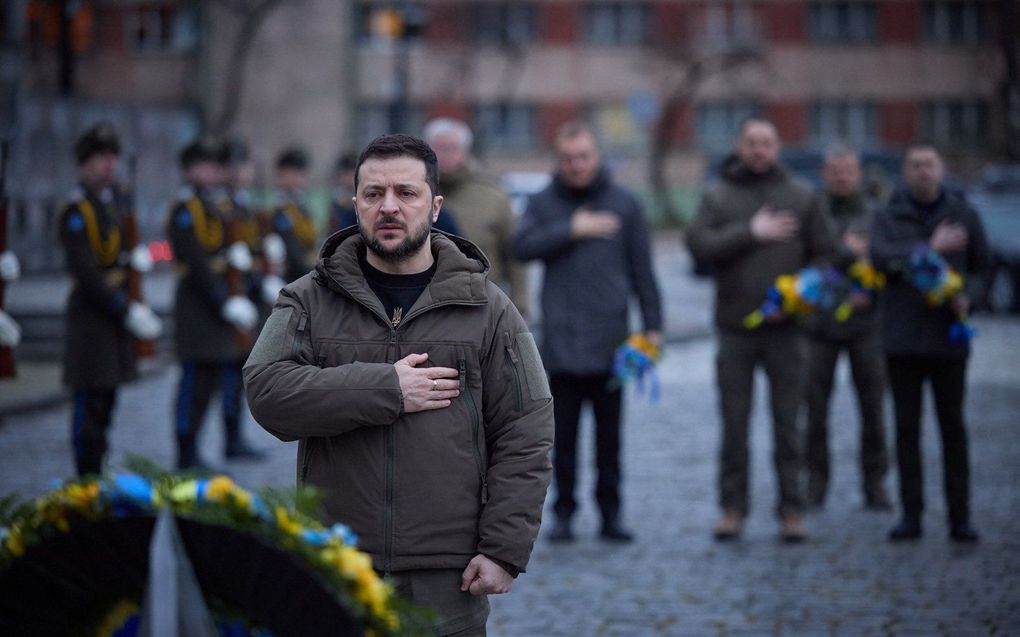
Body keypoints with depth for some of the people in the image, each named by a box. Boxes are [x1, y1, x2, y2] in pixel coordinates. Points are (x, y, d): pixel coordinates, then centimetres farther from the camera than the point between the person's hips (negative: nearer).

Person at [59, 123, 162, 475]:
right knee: (91, 401, -6)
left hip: (115, 311, 9)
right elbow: (85, 272, -20)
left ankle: (97, 474, 19)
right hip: (90, 313, -9)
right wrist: (128, 310, -21)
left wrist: (135, 258, 0)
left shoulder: (113, 203, 14)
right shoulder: (76, 211, -14)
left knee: (106, 397, 12)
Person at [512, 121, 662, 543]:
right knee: (564, 434, 3)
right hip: (560, 341, 0)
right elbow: (522, 247, -10)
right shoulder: (544, 204, 7)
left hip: (610, 339, 0)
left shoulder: (624, 204, 8)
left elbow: (642, 270, 8)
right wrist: (572, 230, -14)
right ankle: (563, 512, 11)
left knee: (609, 435, 6)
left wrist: (652, 324, 3)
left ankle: (610, 512, 13)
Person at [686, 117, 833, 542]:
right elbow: (699, 245, -9)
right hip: (734, 329, 0)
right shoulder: (717, 196, 6)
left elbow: (823, 254, 7)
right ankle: (733, 508, 12)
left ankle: (791, 511, 8)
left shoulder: (801, 197, 8)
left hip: (785, 328, 0)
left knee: (787, 424, 2)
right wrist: (750, 232, -15)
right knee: (734, 424, 4)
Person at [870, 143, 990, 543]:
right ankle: (911, 514, 9)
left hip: (948, 340, 0)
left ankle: (960, 517, 6)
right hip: (902, 339, 0)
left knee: (952, 428, 2)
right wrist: (931, 248, -20)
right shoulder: (888, 218, 4)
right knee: (907, 428, 4)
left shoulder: (963, 215, 5)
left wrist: (967, 296, -11)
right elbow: (882, 258, -14)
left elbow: (981, 268, 8)